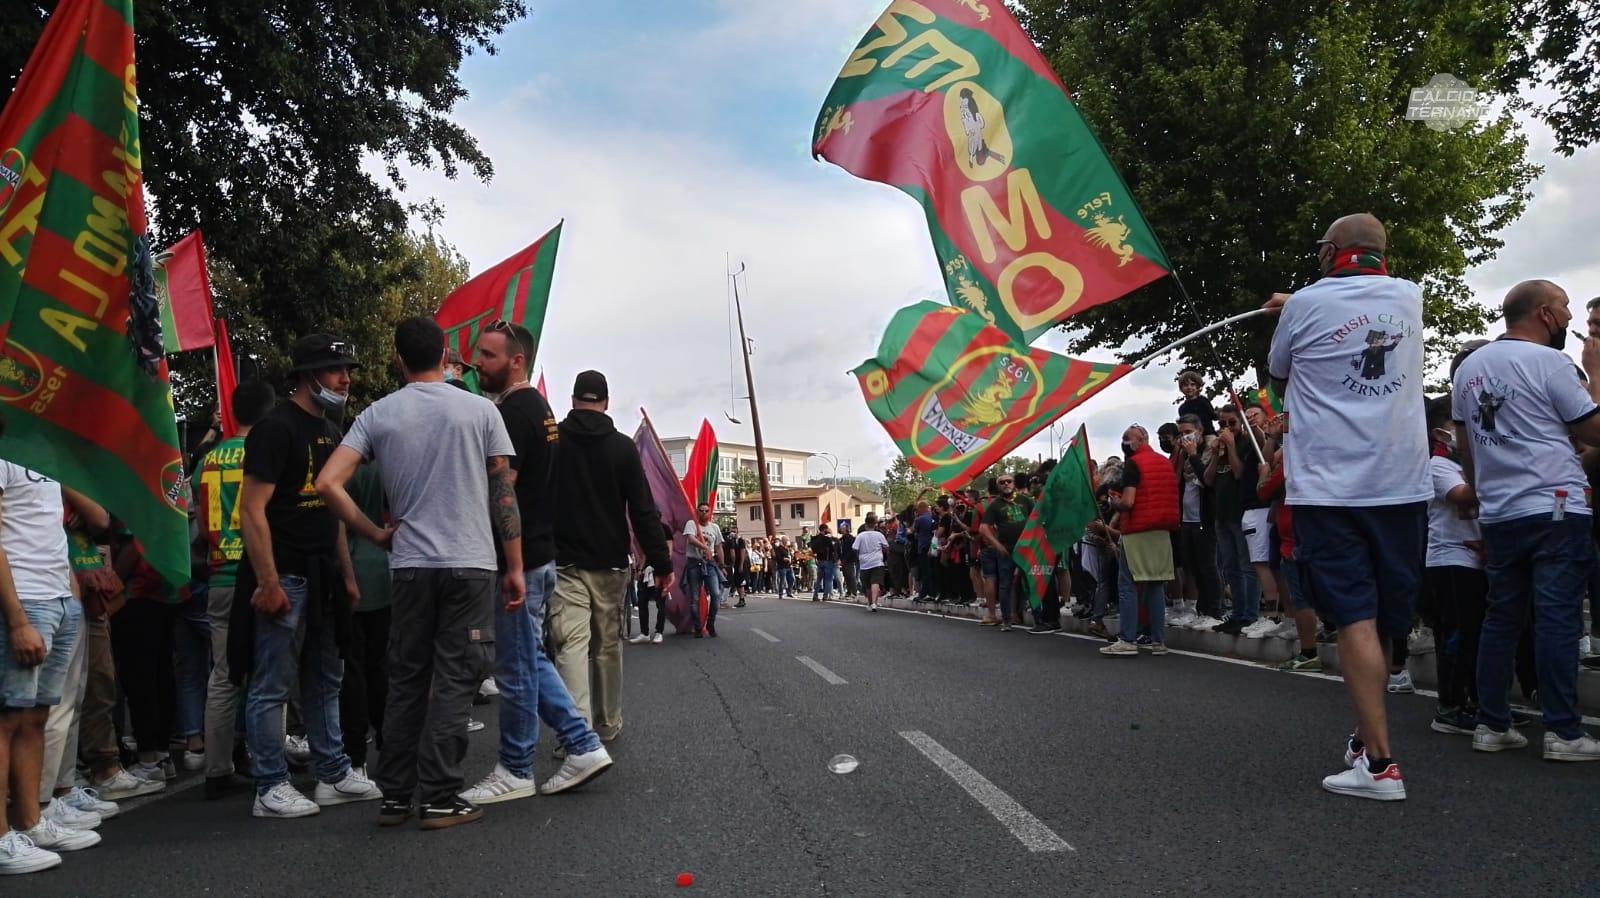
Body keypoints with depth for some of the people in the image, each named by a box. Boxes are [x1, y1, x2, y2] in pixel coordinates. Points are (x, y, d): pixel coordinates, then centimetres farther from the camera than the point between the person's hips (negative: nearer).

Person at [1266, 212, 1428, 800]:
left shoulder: (1305, 305, -4)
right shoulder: (1408, 297, 10)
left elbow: (1278, 378, 12)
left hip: (1329, 487, -5)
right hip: (1403, 484, 5)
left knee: (1356, 621, -6)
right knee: (1387, 622, 14)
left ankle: (1379, 763, -9)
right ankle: (1366, 735, 28)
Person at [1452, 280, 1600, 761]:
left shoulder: (1469, 367, 13)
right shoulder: (1549, 362, -8)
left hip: (1499, 515, 6)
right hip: (1555, 508, -6)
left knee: (1502, 617, 9)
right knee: (1558, 619, -4)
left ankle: (1491, 724, 11)